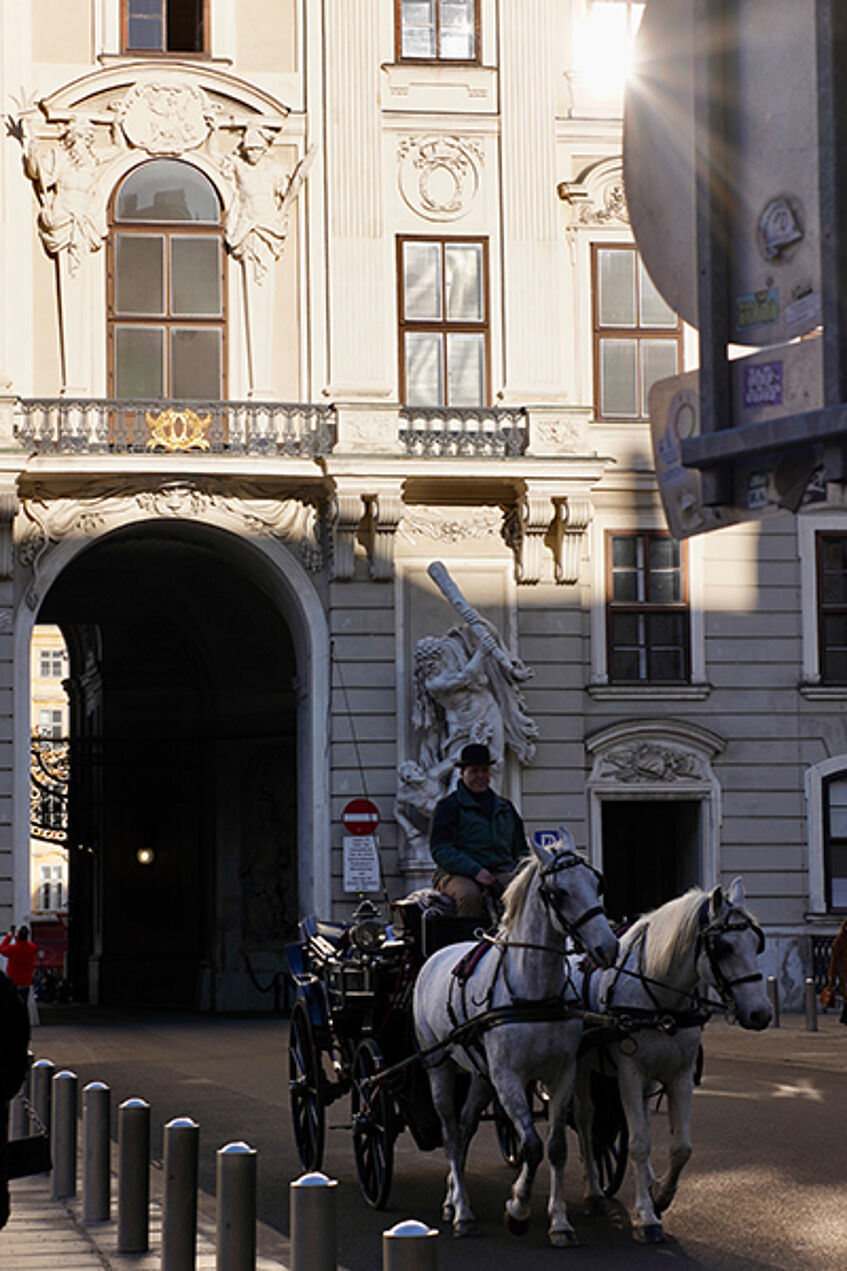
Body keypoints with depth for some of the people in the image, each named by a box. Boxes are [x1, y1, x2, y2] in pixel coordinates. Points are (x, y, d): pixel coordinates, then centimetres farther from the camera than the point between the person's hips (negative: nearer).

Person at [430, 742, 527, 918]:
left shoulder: (505, 806, 24)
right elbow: (440, 850, -5)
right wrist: (474, 870, -18)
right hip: (459, 874, -4)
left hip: (501, 872, 4)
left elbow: (520, 849, 29)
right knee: (469, 894, -38)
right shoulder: (448, 806, 6)